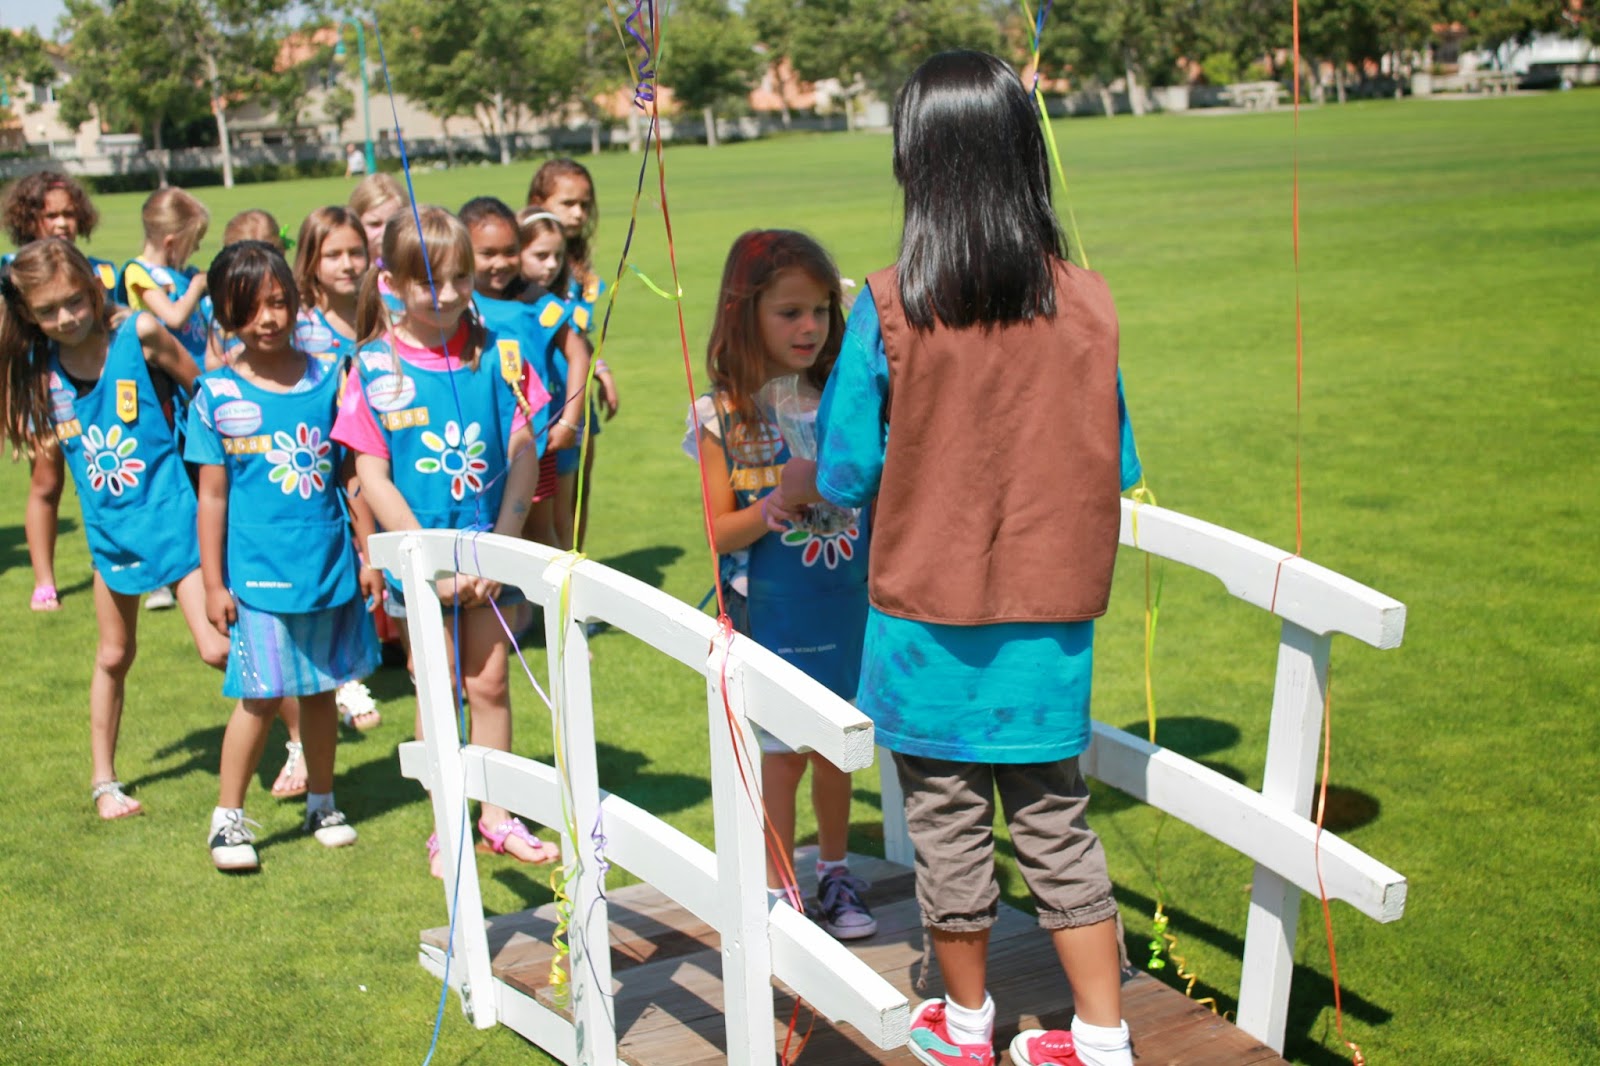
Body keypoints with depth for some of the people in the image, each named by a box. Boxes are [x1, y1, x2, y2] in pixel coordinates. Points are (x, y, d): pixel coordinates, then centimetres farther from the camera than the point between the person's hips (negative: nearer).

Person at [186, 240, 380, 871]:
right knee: (261, 695, -2)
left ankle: (322, 803, 29)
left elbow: (352, 474, 8)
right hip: (258, 574, -2)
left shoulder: (327, 380, 3)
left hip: (330, 567, 3)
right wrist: (212, 582, -2)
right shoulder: (217, 397, -4)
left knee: (320, 688, 13)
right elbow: (213, 496, -1)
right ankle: (228, 816, 14)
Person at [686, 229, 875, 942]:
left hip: (845, 609, 3)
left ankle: (835, 873, 35)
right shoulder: (723, 416, -8)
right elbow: (719, 533, -9)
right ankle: (778, 890, 23)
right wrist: (781, 503, -24)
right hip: (769, 616, -3)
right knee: (782, 755, 7)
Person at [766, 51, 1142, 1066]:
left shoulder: (890, 309, -14)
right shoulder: (1088, 303, -6)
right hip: (1051, 623, 3)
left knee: (949, 826, 14)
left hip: (930, 619, -2)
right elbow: (1118, 468, 3)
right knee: (1058, 825, 15)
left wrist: (788, 490, 14)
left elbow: (845, 474, -7)